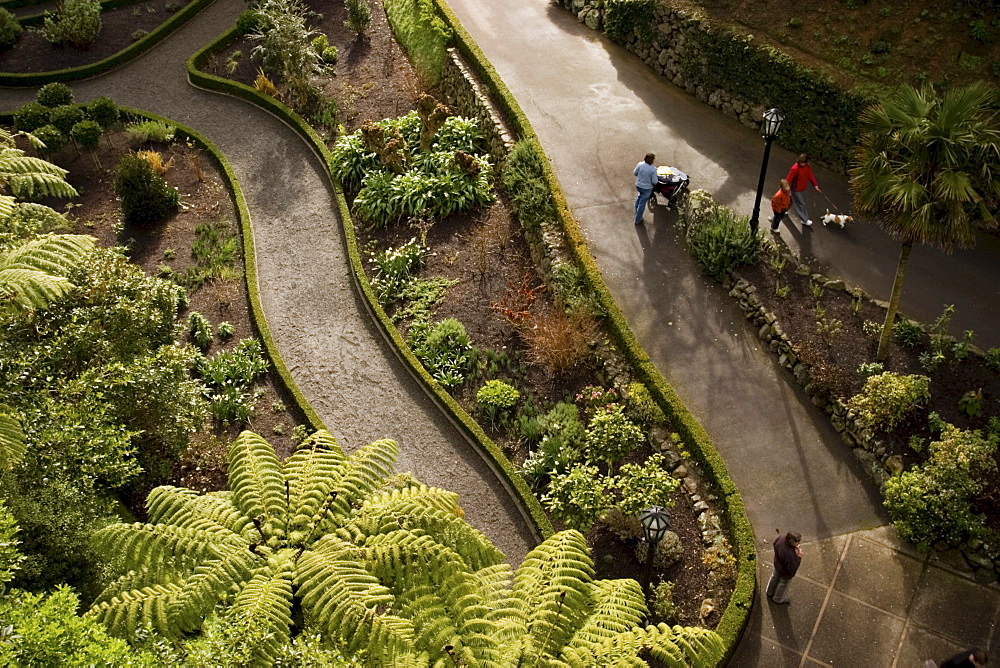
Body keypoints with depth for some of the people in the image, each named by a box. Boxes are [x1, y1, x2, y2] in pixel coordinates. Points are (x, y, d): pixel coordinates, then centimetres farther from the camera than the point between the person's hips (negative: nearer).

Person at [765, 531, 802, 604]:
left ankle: (770, 593, 64)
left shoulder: (781, 538, -28)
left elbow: (775, 543, -3)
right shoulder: (789, 554, -48)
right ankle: (778, 599, 55)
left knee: (775, 578, 34)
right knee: (783, 584, 26)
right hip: (786, 573, -6)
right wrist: (799, 557, -35)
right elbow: (792, 568, -34)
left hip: (777, 564, 6)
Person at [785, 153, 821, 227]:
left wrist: (815, 185, 3)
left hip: (802, 188, 8)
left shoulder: (807, 167, -4)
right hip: (796, 189, -8)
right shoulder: (795, 168, -29)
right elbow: (788, 179, -26)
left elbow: (811, 175, 5)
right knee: (800, 204, 0)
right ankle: (804, 220, 10)